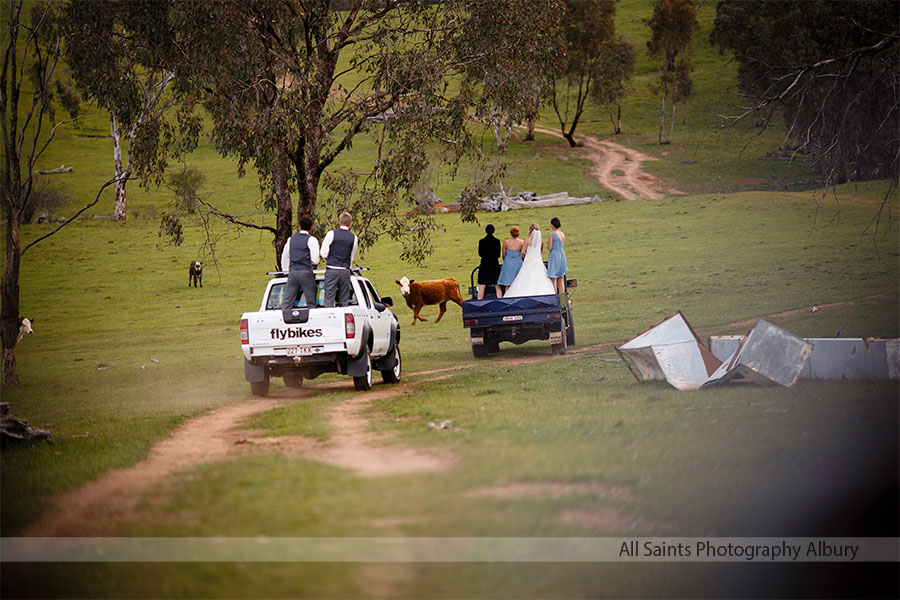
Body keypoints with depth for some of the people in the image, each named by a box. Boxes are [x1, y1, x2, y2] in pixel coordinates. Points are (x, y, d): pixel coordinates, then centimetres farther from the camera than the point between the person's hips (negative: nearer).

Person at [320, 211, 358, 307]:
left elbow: (324, 253, -3)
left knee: (329, 299, -3)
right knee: (344, 301, 6)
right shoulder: (353, 238, 3)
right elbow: (351, 258, 11)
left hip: (332, 270, -2)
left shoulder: (331, 234, -3)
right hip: (345, 271, 2)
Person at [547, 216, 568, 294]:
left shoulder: (552, 234, -13)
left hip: (554, 256, -7)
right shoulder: (563, 234, 9)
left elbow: (549, 248, -15)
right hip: (562, 255, 7)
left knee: (553, 279, -3)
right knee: (561, 280, 11)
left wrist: (548, 243, 6)